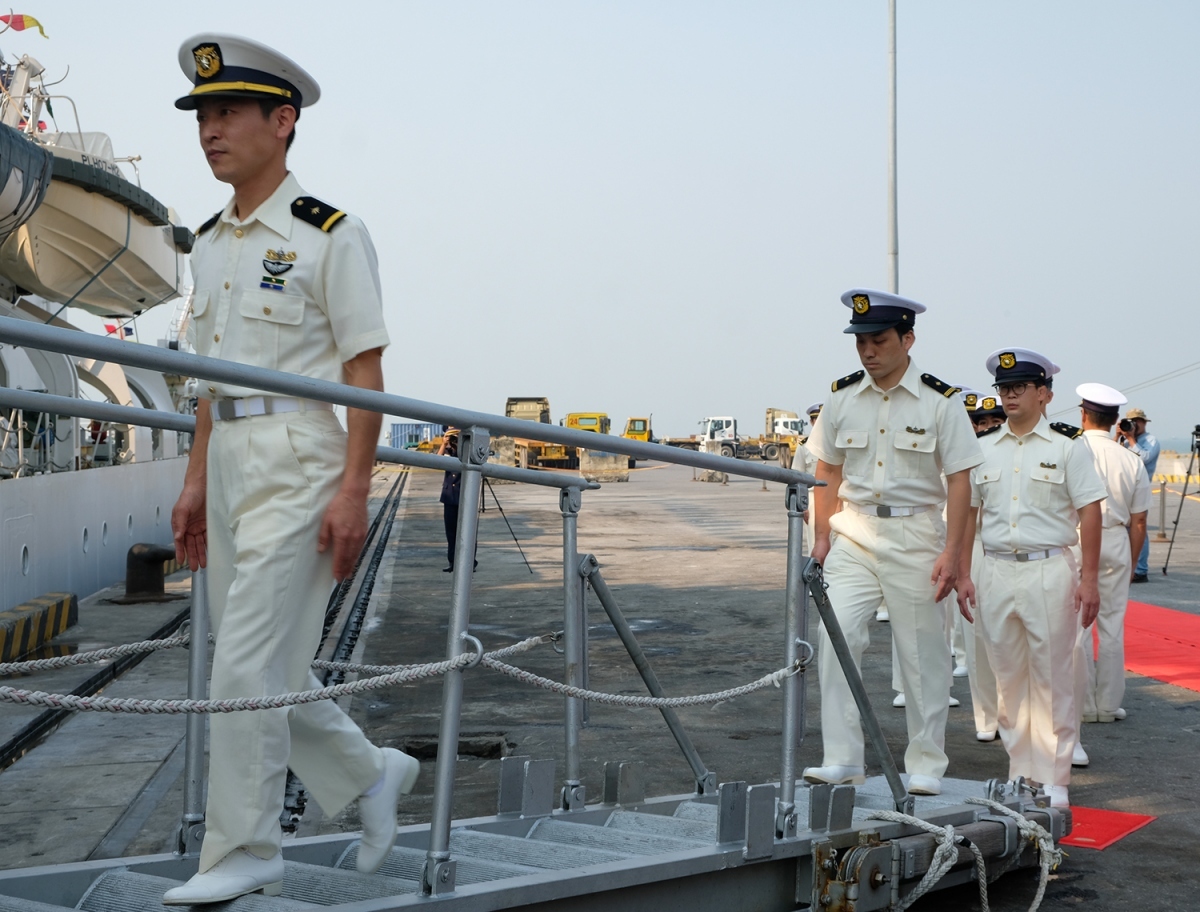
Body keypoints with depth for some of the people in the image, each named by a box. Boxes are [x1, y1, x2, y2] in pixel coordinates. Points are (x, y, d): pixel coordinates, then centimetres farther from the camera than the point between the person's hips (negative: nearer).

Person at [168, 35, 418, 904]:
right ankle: (372, 773, 30)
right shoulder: (212, 243, 15)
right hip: (232, 462, 8)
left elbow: (364, 371, -11)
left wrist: (353, 490, -18)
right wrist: (196, 482, 16)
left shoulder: (330, 234, -8)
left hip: (300, 463, -8)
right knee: (262, 665, 11)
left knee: (248, 663, -8)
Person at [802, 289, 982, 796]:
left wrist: (951, 551, -11)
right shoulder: (842, 397, 4)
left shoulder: (941, 402, -5)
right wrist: (822, 535, 5)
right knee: (836, 635, -11)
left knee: (922, 651, 4)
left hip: (915, 535, -2)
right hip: (854, 531, 3)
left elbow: (959, 479, -5)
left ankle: (926, 764, 16)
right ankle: (842, 758, -5)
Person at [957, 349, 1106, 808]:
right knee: (1008, 678, 9)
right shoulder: (983, 449, 11)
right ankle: (1020, 773, 20)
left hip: (1049, 570, -3)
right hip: (995, 572, 4)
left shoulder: (1067, 447, 1)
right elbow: (968, 512, 12)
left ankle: (1053, 780, 8)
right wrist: (964, 574, 6)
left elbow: (1089, 513, -2)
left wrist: (1089, 578, -9)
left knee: (1053, 680, 0)